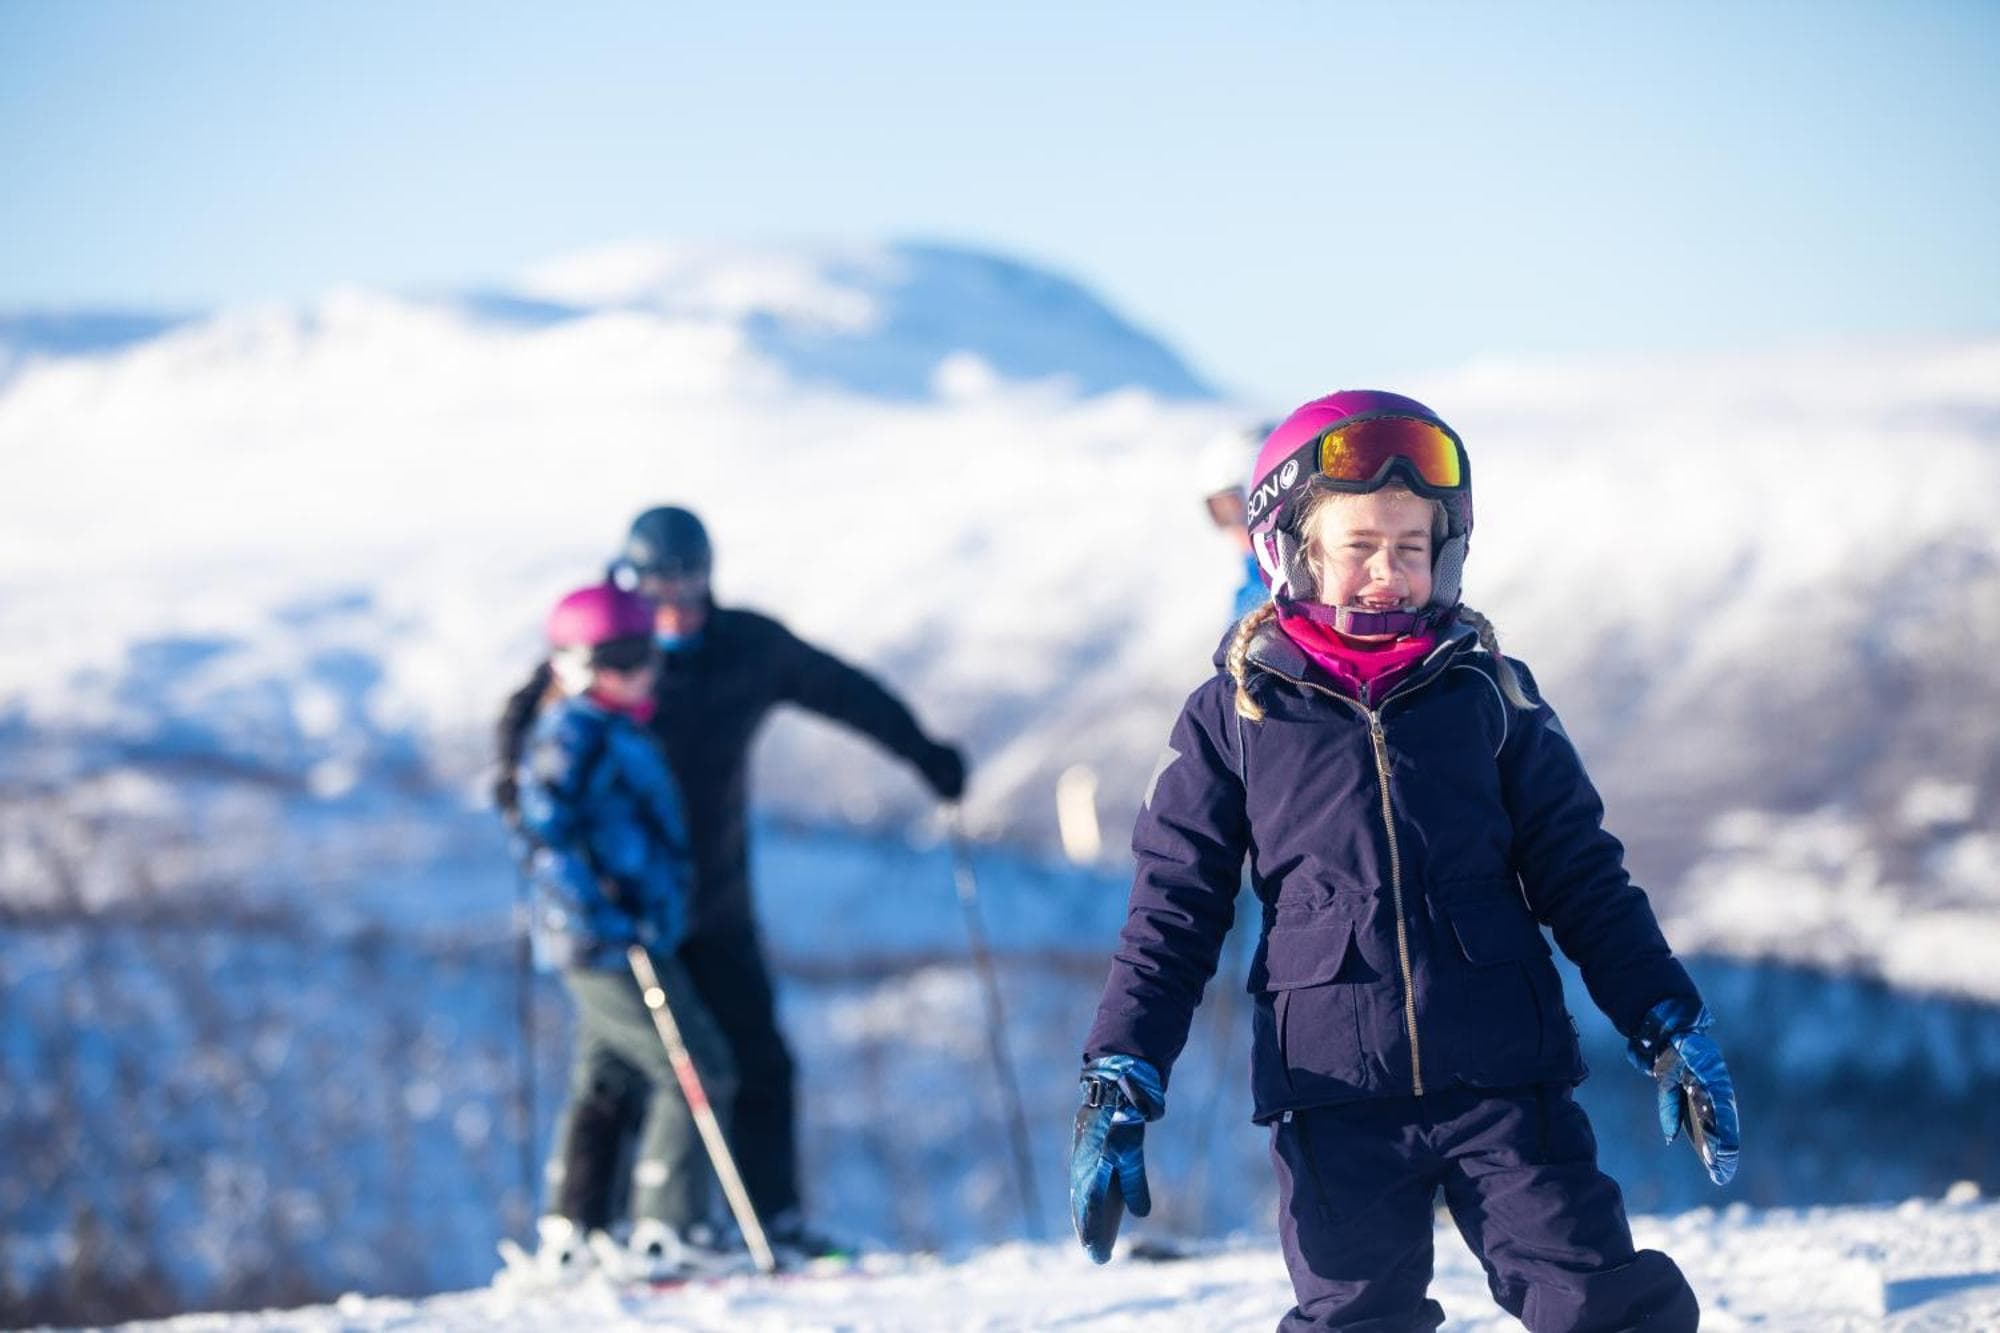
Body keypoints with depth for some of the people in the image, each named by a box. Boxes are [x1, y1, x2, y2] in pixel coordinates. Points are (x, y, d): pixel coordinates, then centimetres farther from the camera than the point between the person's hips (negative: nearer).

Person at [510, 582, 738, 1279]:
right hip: (609, 948, -10)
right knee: (699, 1074, -9)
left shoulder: (618, 733, 17)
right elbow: (545, 836, -22)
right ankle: (664, 1234, -8)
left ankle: (566, 1240, 17)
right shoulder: (570, 735, -12)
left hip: (638, 939, 10)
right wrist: (605, 916, -24)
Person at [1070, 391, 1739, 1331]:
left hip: (1505, 1077, 1)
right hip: (1337, 1103, -1)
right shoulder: (1234, 717, 4)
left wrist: (1667, 1026, 6)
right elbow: (1172, 914, 6)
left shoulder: (1490, 694, 6)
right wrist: (1119, 1083, -1)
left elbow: (1581, 876, 11)